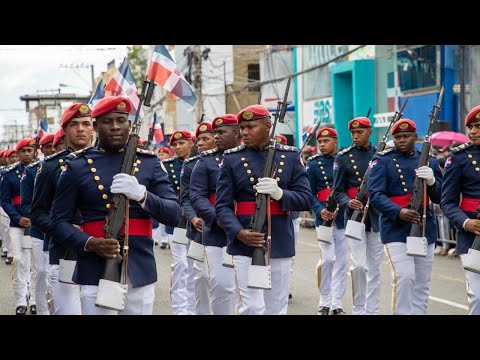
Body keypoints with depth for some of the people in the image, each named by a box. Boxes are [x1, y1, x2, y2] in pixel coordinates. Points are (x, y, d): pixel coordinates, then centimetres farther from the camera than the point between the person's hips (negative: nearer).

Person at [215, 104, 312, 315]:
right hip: (245, 244, -2)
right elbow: (222, 205, -1)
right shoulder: (232, 159, 3)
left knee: (277, 309, 8)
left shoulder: (290, 156, 7)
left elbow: (306, 200, 4)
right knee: (253, 308, -10)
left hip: (280, 244, 2)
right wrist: (239, 232, -19)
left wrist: (280, 193, -16)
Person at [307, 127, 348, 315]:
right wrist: (320, 210, -16)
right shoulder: (313, 163, 3)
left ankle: (337, 303, 13)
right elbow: (309, 192, -1)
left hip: (344, 217, 2)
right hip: (324, 216, -2)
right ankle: (324, 302, 6)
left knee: (341, 261, 5)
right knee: (328, 259, -9)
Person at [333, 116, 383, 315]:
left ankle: (372, 310, 15)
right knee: (359, 265, -10)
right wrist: (348, 202, -20)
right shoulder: (343, 157, 1)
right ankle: (358, 309, 4)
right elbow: (338, 191, 0)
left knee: (375, 267, 7)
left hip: (377, 217, 3)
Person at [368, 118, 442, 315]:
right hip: (396, 230, -4)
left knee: (422, 283, 9)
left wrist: (432, 181, -15)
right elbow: (375, 195, -10)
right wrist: (398, 212, -26)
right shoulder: (382, 161, 0)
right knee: (404, 277, -17)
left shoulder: (429, 161, 11)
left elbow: (440, 197, 7)